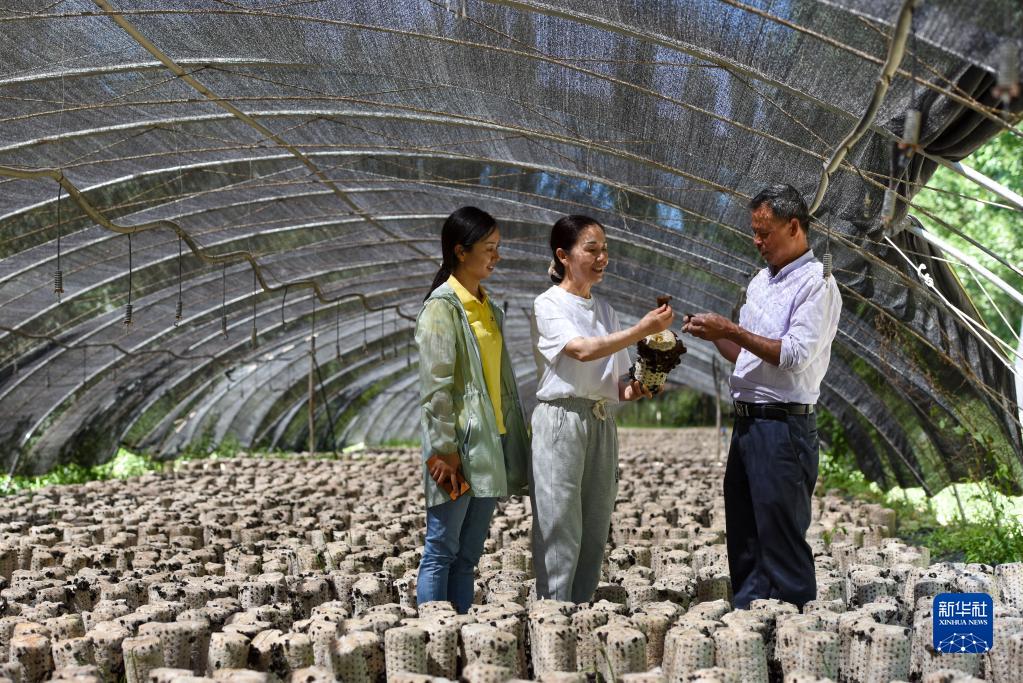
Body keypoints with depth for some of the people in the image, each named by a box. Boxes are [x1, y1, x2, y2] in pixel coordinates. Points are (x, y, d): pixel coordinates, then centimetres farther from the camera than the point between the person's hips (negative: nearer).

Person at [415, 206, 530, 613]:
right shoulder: (443, 305, -8)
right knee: (442, 553, -3)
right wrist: (444, 450, -18)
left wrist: (514, 444, 16)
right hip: (458, 445, -8)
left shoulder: (489, 311, 17)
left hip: (490, 445, 8)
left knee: (468, 556, 10)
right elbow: (435, 384, -14)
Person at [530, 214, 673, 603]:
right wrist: (642, 330, -27)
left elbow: (613, 384, 16)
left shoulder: (603, 309, 16)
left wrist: (635, 390, -6)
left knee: (594, 532, 8)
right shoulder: (549, 304, -3)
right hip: (562, 420, -7)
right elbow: (582, 350, -22)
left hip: (602, 424, 7)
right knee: (560, 531, -6)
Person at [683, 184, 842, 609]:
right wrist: (716, 336, 5)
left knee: (782, 537, -5)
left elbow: (795, 354, -20)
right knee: (743, 535, 14)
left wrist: (731, 331, -18)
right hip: (747, 421, 9)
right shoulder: (761, 281, 18)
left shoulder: (816, 284, -9)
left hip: (783, 425, -9)